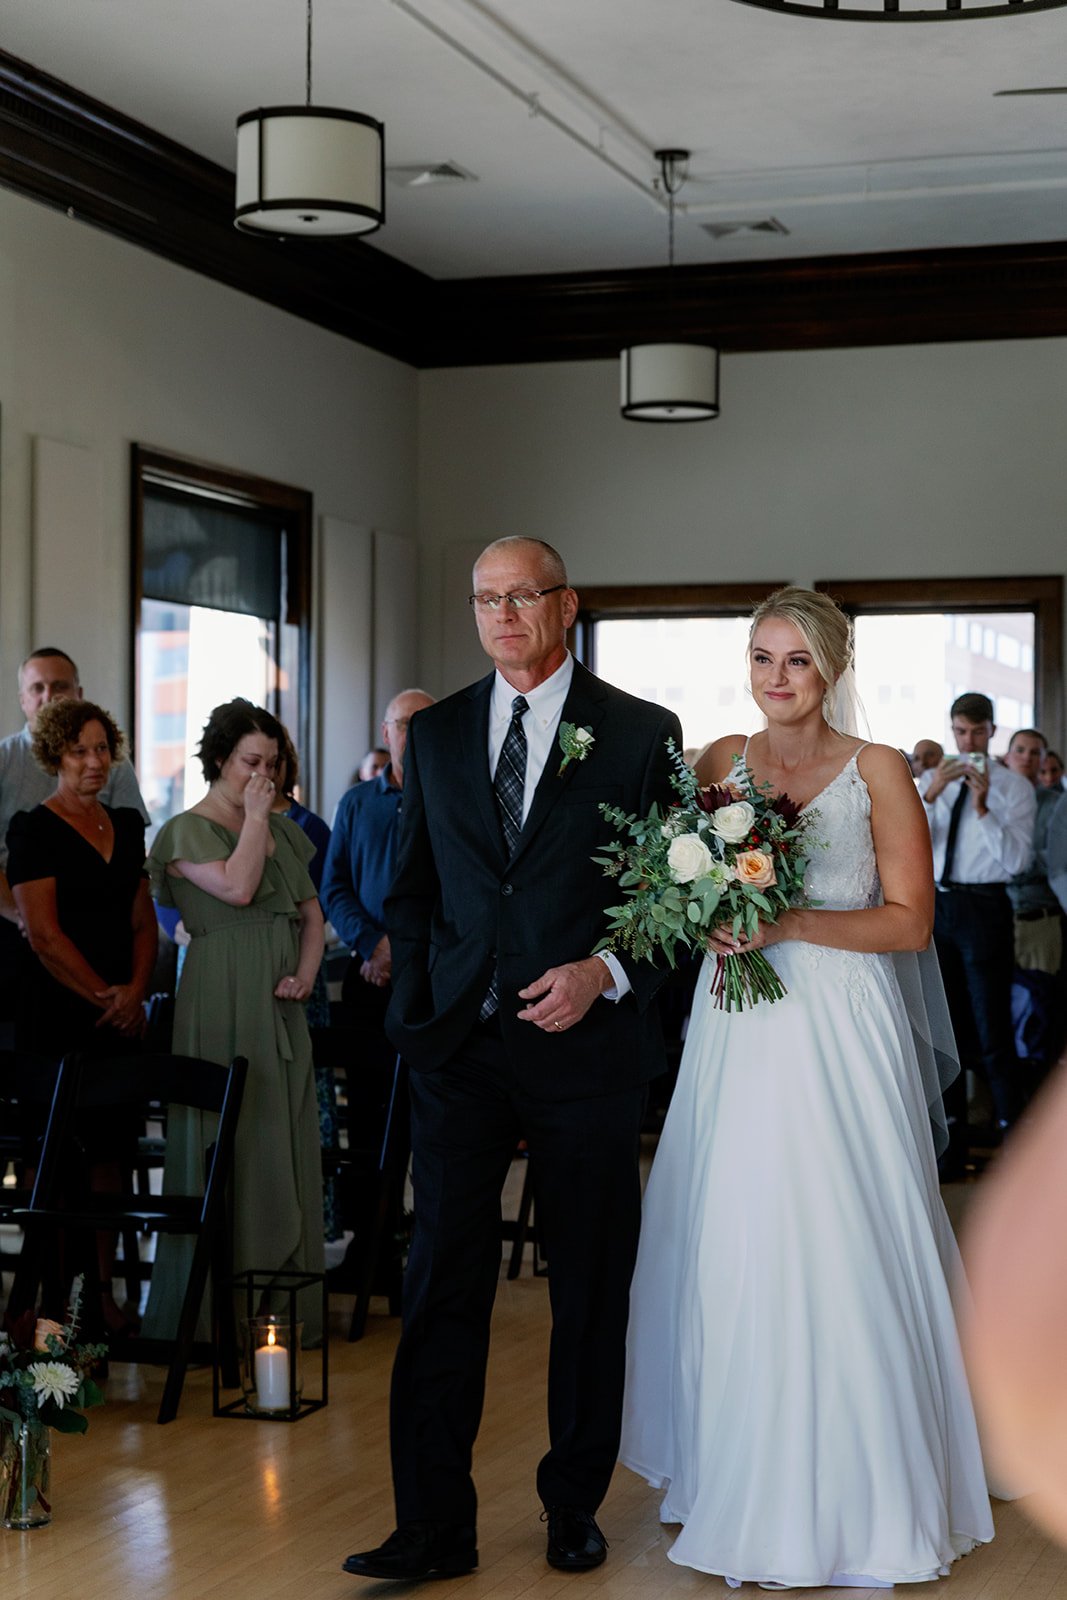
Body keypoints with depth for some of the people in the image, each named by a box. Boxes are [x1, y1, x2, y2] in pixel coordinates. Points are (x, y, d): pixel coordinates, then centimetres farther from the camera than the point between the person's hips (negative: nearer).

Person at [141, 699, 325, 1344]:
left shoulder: (283, 829, 17)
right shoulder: (188, 830, -3)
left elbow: (312, 911, 17)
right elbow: (237, 887, -20)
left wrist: (306, 972, 0)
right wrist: (253, 817, -9)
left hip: (282, 1006, 7)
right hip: (223, 1003, -7)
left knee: (287, 1140, 7)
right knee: (228, 1144, -5)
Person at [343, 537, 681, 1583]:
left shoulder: (641, 733, 1)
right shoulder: (435, 732, 10)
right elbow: (411, 888, 15)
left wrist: (602, 974, -13)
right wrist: (413, 1010, 5)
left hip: (586, 1040, -2)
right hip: (459, 1045, 2)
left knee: (590, 1290, 8)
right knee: (443, 1282, -1)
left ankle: (574, 1505, 24)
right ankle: (434, 1526, 5)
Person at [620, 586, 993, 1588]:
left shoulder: (878, 772, -1)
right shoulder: (718, 764, 9)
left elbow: (910, 921, -4)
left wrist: (790, 924, -16)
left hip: (840, 1039, -3)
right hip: (736, 1038, 3)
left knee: (837, 1260, -4)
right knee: (731, 1258, 4)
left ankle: (846, 1502, 9)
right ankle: (744, 1485, 18)